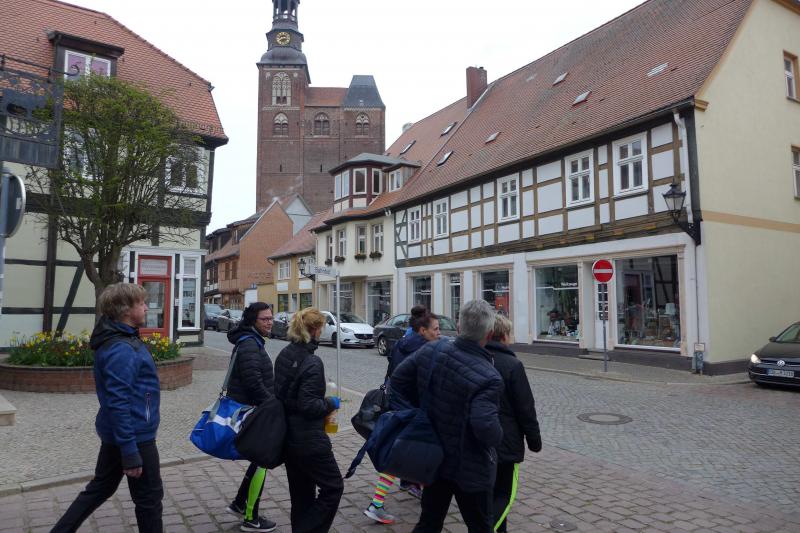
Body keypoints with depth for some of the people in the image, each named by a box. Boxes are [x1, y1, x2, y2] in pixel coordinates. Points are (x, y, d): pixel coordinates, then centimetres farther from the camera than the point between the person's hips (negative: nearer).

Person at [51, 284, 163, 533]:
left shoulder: (122, 340, 7)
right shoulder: (121, 350, -24)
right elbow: (119, 404, -26)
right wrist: (130, 453, -24)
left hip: (116, 433, 9)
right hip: (134, 436, -9)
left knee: (100, 488, 23)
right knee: (149, 497, 8)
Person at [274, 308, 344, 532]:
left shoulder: (284, 354, 4)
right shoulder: (312, 362, -21)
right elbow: (308, 405, -24)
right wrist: (331, 403, -7)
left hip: (288, 436, 9)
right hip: (308, 440, -9)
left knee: (301, 492, 20)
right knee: (333, 487, 7)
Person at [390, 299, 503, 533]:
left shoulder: (431, 351, -10)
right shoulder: (488, 378, -28)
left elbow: (398, 378, 1)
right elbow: (486, 428, -36)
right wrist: (498, 436, -14)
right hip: (471, 469, -5)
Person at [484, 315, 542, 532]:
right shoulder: (513, 365, -17)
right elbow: (526, 408, -13)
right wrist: (534, 441, 0)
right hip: (505, 442, -6)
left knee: (490, 492, 21)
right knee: (504, 495, 6)